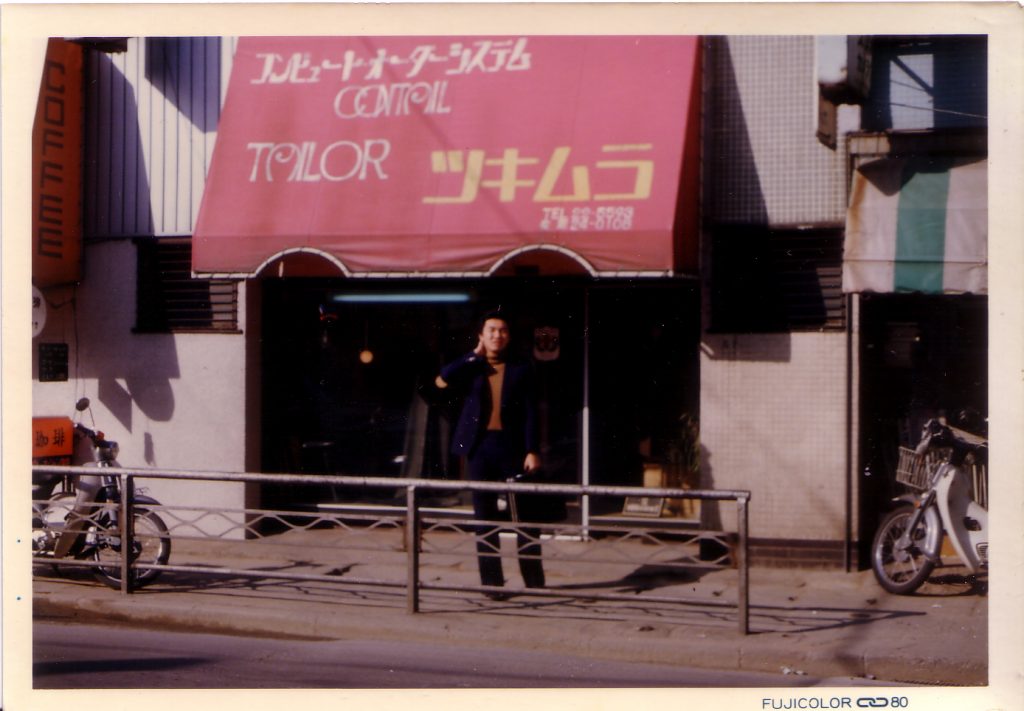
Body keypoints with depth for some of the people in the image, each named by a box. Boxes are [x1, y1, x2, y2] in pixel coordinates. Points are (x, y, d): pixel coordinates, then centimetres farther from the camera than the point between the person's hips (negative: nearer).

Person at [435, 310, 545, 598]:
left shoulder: (521, 370, 6)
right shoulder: (470, 368, 9)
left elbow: (530, 412, 2)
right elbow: (442, 380, -10)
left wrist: (533, 450, -8)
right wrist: (475, 354, -2)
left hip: (512, 446, -1)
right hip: (480, 447, 1)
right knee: (485, 518, 4)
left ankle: (535, 582, 8)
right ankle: (491, 582, 10)